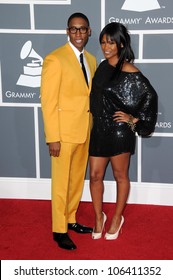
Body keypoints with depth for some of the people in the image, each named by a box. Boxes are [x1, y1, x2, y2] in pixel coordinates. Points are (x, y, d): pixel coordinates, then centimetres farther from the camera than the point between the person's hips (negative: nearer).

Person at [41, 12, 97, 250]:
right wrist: (52, 138, -18)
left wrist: (92, 128, 10)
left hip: (84, 131, 7)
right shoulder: (55, 59, -13)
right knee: (61, 183, 4)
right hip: (64, 132, -7)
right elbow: (48, 101, -15)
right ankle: (59, 230, 18)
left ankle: (70, 219, 34)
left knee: (77, 179, 17)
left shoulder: (91, 59, 10)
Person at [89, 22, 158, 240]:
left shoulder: (129, 71, -12)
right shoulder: (103, 66, 8)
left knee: (120, 176, 10)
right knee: (95, 175, 9)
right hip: (99, 128, 6)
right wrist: (96, 117, 13)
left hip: (119, 131, -6)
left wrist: (135, 118, -11)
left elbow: (150, 96, -12)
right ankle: (99, 217, 28)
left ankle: (117, 218, 28)